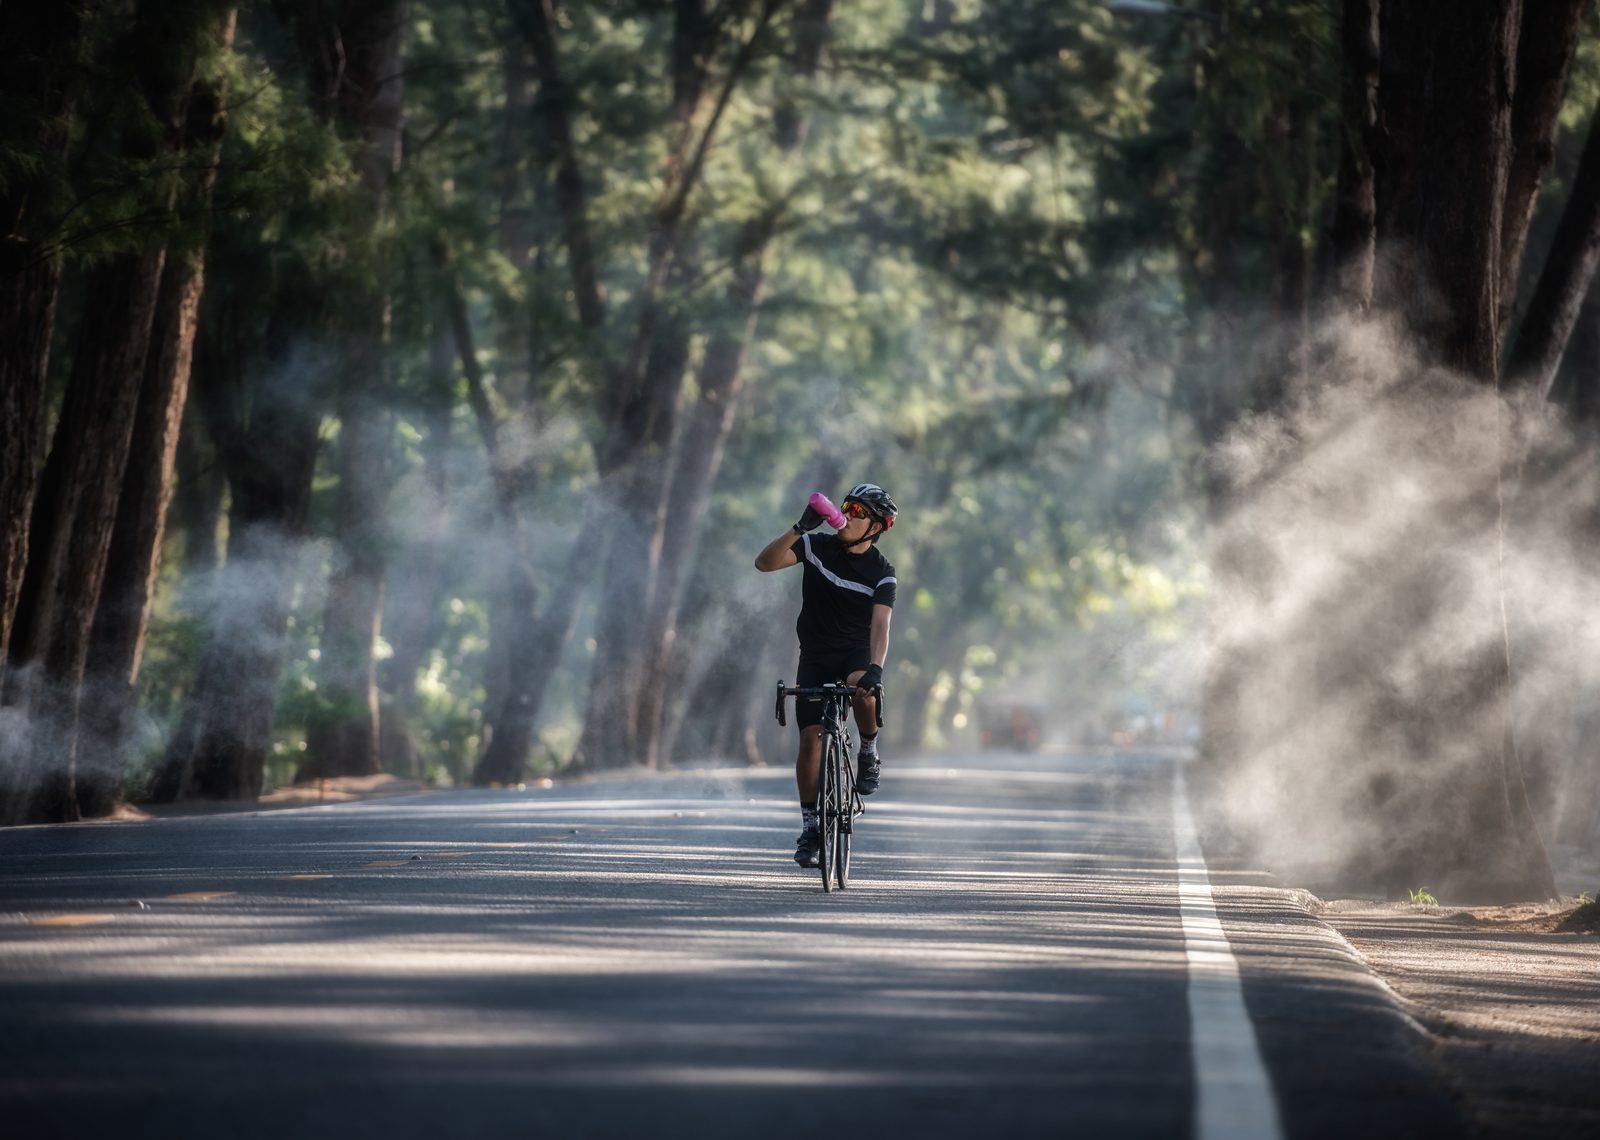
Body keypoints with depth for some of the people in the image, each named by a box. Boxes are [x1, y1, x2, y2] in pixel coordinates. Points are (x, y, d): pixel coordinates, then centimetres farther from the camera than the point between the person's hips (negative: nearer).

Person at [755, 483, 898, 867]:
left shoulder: (882, 572, -10)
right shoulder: (818, 547, -5)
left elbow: (880, 625, -22)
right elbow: (764, 563, -17)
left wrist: (875, 668, -40)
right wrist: (800, 528, -30)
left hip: (857, 652, -1)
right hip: (815, 657, 2)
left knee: (863, 689, -36)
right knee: (811, 736, -9)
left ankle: (869, 752, -7)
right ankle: (809, 825, 1)